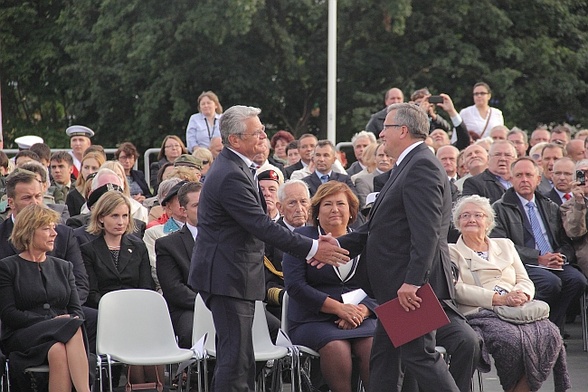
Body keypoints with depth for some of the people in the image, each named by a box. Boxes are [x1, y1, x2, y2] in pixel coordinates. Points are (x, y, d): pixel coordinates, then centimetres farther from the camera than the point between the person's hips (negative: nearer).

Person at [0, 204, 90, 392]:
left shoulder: (63, 267, 23)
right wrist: (49, 322, -13)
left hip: (64, 333, 3)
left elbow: (76, 310, 16)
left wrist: (72, 323, -10)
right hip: (22, 335, -3)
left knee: (59, 352, -36)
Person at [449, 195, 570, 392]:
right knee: (511, 339, -36)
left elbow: (526, 281, 19)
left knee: (550, 334, -27)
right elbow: (457, 289, -4)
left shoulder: (505, 245, 27)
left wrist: (521, 295, -7)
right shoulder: (451, 252, 12)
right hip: (480, 314, -4)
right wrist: (499, 299, -14)